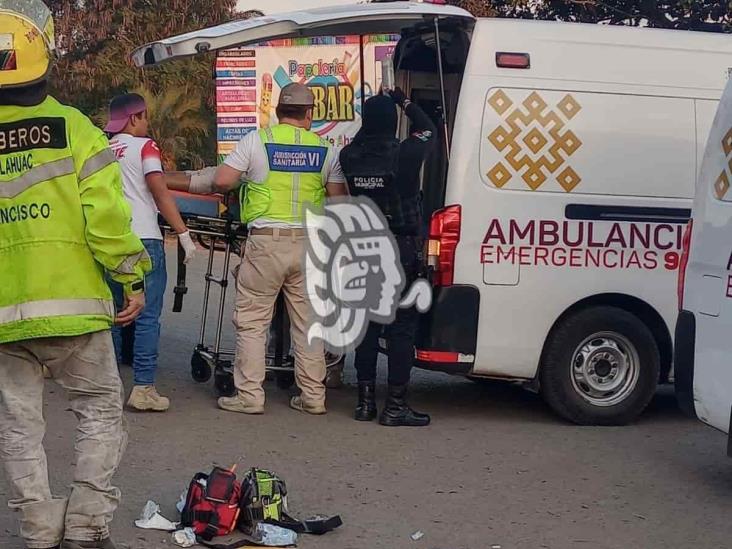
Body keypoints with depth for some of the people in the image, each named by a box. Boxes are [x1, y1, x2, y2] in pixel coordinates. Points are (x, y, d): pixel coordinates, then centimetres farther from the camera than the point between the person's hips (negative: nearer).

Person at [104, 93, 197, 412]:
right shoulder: (144, 146, -1)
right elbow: (161, 193, -9)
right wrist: (183, 234, -9)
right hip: (143, 240, -5)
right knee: (147, 316, -3)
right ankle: (143, 388, -8)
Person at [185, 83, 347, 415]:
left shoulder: (257, 140, -2)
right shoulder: (325, 149, 4)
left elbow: (222, 181, -5)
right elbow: (339, 200, 5)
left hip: (266, 241, -3)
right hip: (309, 243, 3)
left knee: (251, 321, 5)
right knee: (308, 321, 11)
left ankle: (249, 396, 3)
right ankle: (313, 396, 14)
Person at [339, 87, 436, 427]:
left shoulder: (350, 156, -5)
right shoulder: (406, 154, -14)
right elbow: (428, 130, 6)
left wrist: (377, 107, 18)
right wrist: (404, 102, 16)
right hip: (401, 249, -4)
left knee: (367, 323, 12)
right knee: (402, 325, 0)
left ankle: (365, 400, 15)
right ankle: (395, 405, 0)